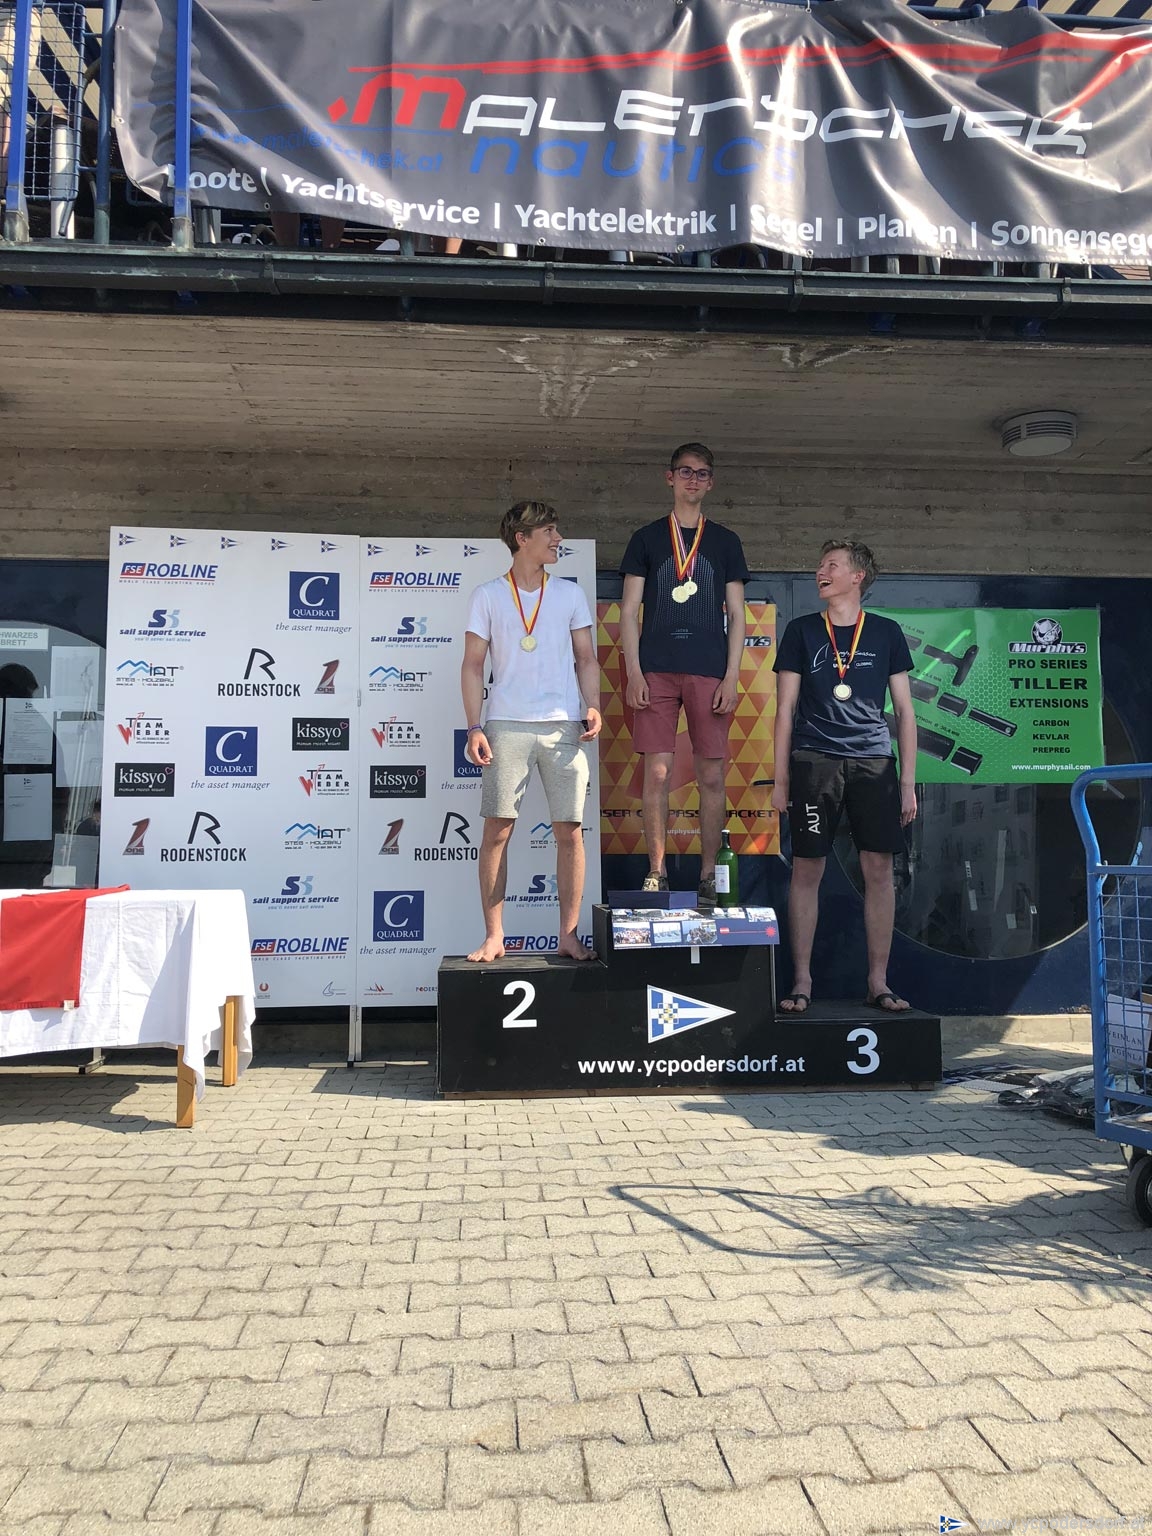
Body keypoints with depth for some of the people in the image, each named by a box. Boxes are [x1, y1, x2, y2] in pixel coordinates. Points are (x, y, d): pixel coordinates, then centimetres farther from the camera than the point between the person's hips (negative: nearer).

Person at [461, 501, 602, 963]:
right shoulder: (487, 596, 7)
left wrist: (593, 707, -2)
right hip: (507, 727, -1)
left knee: (569, 830, 0)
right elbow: (473, 665, 5)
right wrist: (474, 727, -4)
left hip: (564, 726, 2)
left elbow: (587, 658, 13)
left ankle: (569, 936, 10)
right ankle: (494, 936, 7)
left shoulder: (570, 594, 13)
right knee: (496, 829, -3)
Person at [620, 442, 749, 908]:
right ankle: (656, 874, 5)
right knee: (657, 773, -4)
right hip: (656, 671, 0)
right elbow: (629, 611, 7)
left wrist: (732, 677, -1)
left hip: (710, 673, 1)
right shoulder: (646, 538, 12)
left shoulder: (725, 542, 14)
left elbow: (736, 615, 10)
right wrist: (634, 672, -5)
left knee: (711, 776, 0)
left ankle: (707, 878, 8)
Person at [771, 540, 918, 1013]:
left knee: (879, 871, 1)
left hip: (873, 762, 1)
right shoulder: (802, 631, 9)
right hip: (813, 763, -1)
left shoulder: (886, 633, 11)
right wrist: (780, 780, 1)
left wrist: (908, 781, 4)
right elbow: (785, 710, 8)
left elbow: (904, 711, 11)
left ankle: (878, 982, 11)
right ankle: (802, 980, 9)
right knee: (806, 871, -1)